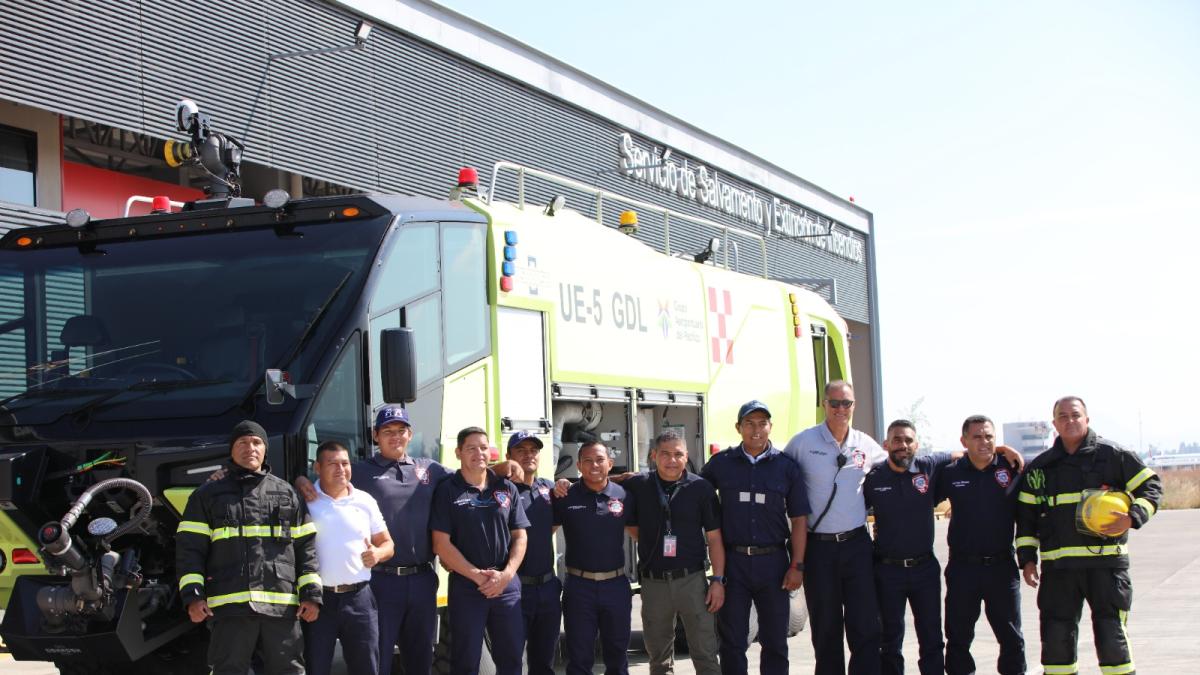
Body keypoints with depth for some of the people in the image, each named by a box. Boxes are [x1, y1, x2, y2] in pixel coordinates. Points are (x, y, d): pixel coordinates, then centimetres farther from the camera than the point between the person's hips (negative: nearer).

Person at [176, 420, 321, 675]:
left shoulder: (286, 493, 16)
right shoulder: (208, 495, 11)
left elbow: (305, 546, 13)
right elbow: (190, 548, 5)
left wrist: (311, 593, 3)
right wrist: (193, 595, -7)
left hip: (282, 605, 2)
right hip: (230, 605, -1)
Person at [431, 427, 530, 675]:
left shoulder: (507, 489, 8)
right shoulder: (447, 491, -2)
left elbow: (520, 536, 7)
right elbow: (442, 544, -7)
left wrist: (506, 574, -9)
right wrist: (477, 575, -13)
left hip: (507, 585, 3)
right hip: (466, 586, -3)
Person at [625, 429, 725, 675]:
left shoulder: (701, 488, -1)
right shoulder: (637, 486, 3)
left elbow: (714, 538, 1)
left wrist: (718, 580, -4)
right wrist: (649, 544, 6)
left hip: (692, 580, -2)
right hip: (653, 582, 2)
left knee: (705, 654, -3)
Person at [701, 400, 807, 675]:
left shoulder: (786, 466, 3)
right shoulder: (720, 463, 4)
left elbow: (798, 520, 3)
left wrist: (797, 566, -3)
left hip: (773, 561, 0)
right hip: (732, 561, 0)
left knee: (775, 641, 8)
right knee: (732, 641, 5)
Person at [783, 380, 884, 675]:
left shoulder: (867, 445, 4)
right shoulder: (803, 441, -3)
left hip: (857, 543, 2)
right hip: (818, 547, -2)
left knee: (865, 623, -2)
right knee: (825, 626, 8)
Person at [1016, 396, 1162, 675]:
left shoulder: (1112, 455, 2)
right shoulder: (1041, 466, 13)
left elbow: (1151, 485, 5)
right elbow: (1026, 515, 17)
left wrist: (1132, 518, -11)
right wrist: (1027, 558, 9)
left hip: (1106, 562, -3)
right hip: (1058, 566, 3)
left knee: (1111, 635, -4)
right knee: (1056, 636, 4)